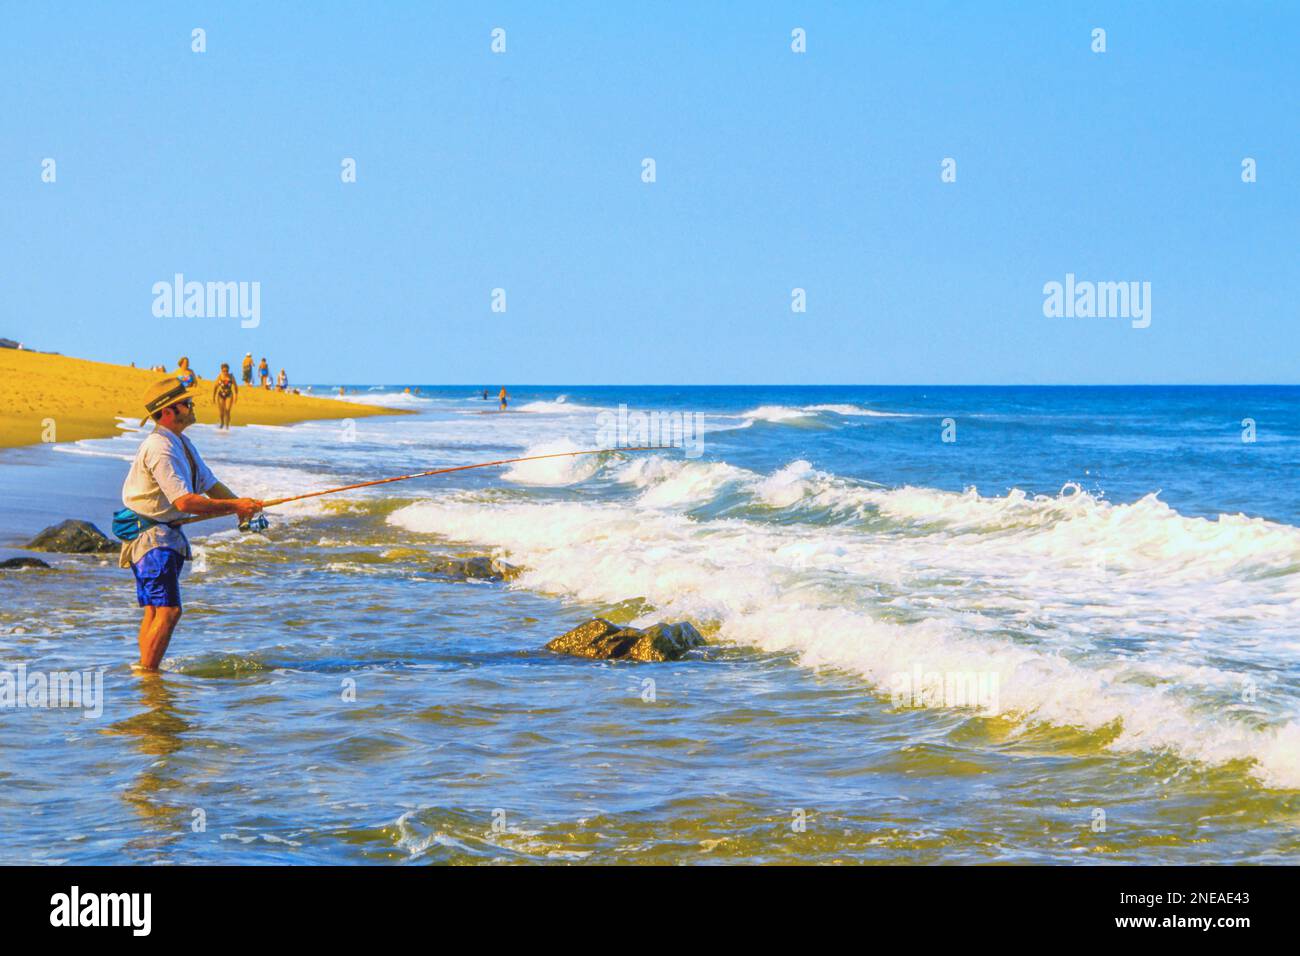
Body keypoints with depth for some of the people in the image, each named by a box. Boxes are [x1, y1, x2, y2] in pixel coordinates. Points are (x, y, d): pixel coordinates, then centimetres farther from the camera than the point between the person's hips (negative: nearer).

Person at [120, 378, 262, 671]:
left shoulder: (183, 445, 13)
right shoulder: (159, 448, -21)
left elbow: (209, 484, 17)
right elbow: (184, 502, -27)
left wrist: (242, 505, -2)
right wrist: (234, 506, -23)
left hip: (168, 535, 10)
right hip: (150, 537, -10)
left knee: (154, 610, 12)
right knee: (168, 610, -16)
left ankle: (143, 673, 16)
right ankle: (147, 674, -13)